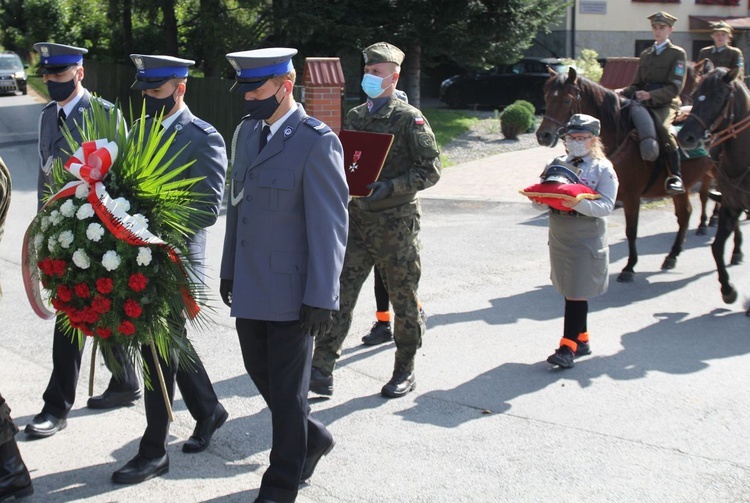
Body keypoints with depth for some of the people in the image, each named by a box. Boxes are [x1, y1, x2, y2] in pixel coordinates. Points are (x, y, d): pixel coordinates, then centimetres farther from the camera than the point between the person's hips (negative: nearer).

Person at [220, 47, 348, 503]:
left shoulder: (316, 142, -15)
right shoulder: (246, 131, 9)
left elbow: (329, 226, -17)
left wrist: (320, 297, -18)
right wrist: (230, 270, 16)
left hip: (291, 290, -7)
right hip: (249, 286, 7)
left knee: (287, 388, 6)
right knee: (259, 371, 18)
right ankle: (313, 437, 41)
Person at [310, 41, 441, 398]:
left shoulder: (409, 118, -6)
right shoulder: (354, 117, 12)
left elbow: (430, 170, -10)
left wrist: (390, 187, -22)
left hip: (397, 223, -5)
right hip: (357, 218, 5)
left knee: (403, 300, 7)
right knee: (339, 293, -1)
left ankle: (405, 372, 21)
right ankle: (321, 371, 1)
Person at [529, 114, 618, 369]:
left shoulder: (603, 169, -4)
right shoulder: (557, 165, 10)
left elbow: (606, 206, -15)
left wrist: (577, 203, -30)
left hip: (587, 240, -5)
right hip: (559, 237, 5)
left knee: (576, 293, -7)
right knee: (570, 291, 12)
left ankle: (568, 346, -3)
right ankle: (581, 339, 26)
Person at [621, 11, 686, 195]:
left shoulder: (677, 54, 3)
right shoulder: (645, 54, 22)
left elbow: (675, 87, -8)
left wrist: (651, 95, -24)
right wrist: (622, 94, 0)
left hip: (666, 104, -6)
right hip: (643, 103, 6)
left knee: (662, 127, -36)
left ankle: (676, 177, -33)